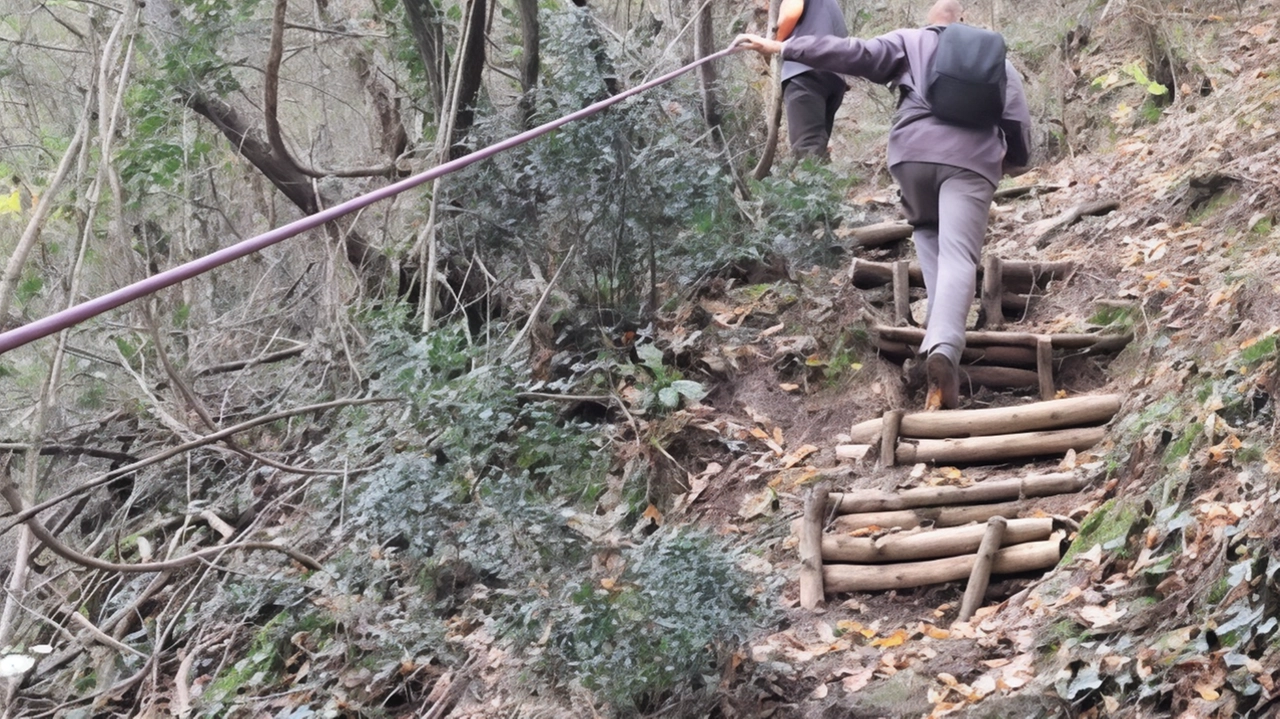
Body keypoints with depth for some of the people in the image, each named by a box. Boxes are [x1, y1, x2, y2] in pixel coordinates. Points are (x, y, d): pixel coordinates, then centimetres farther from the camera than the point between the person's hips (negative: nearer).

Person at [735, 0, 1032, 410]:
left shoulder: (909, 41, 21)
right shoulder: (996, 60, 27)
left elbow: (856, 54, 7)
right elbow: (1019, 123, 22)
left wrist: (781, 48, 6)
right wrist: (1010, 161, 43)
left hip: (913, 151, 1)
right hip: (971, 159, 0)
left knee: (927, 230, 28)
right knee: (958, 256, -11)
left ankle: (940, 315, 13)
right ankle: (943, 348, -33)